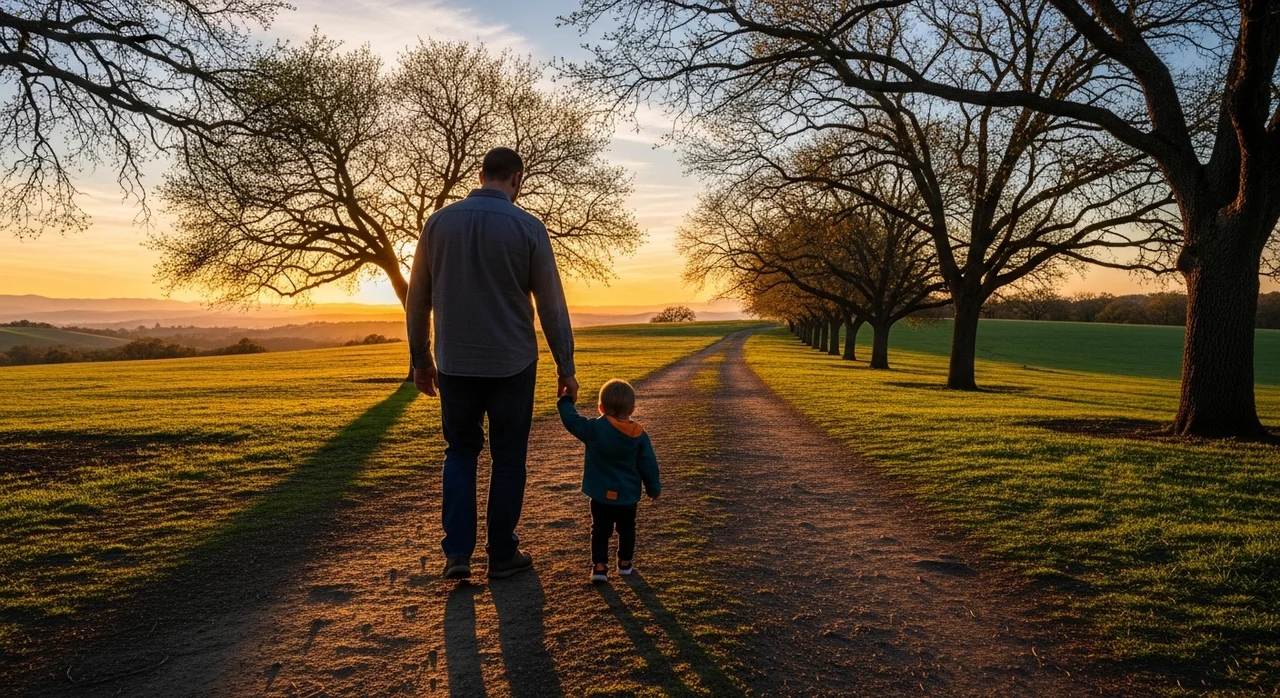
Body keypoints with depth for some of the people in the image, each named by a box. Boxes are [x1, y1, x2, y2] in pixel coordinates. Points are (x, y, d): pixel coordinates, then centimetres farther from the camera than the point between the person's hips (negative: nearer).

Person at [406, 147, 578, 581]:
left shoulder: (439, 222, 1)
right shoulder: (527, 227, -8)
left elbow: (417, 299, 5)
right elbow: (551, 305, -6)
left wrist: (421, 360, 15)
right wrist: (566, 367, 2)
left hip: (455, 365, 2)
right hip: (511, 365, -2)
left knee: (460, 453, 16)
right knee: (508, 459, 10)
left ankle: (457, 552, 8)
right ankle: (502, 555, 19)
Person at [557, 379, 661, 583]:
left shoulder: (594, 429, -16)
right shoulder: (639, 435, -8)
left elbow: (572, 421, -9)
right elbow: (648, 464, -3)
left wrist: (566, 402, 8)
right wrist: (654, 489, 10)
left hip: (601, 496, -2)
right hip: (628, 496, 2)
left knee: (600, 530, 11)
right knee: (626, 529, 22)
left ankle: (599, 566, 4)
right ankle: (625, 562, 33)